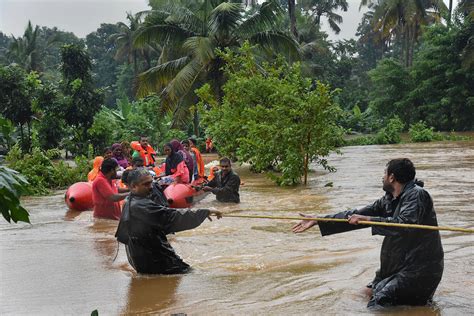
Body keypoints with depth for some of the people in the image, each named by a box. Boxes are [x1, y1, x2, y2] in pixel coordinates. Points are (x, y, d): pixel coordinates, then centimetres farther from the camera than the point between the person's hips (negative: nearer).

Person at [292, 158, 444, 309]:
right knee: (371, 291, 17)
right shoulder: (389, 199, 7)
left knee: (379, 301, -15)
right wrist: (317, 221, 6)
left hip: (421, 268, -9)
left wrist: (367, 220, -29)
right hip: (401, 265, 9)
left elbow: (405, 224, -34)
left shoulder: (417, 195, -18)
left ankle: (422, 297, 2)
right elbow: (355, 216, 9)